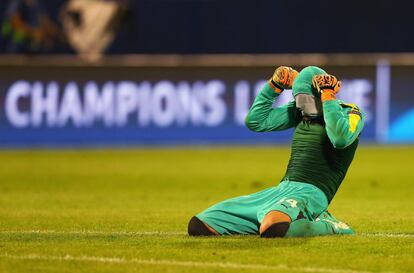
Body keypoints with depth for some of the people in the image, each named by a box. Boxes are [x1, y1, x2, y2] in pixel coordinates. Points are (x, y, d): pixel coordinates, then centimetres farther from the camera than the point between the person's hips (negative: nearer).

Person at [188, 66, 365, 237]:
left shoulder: (350, 113, -3)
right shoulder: (300, 111, 18)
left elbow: (340, 138, -27)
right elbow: (256, 121, 23)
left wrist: (328, 98, -19)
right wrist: (274, 86, 13)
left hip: (311, 192, -8)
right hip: (282, 188, 8)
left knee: (272, 229, -44)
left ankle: (329, 226, -10)